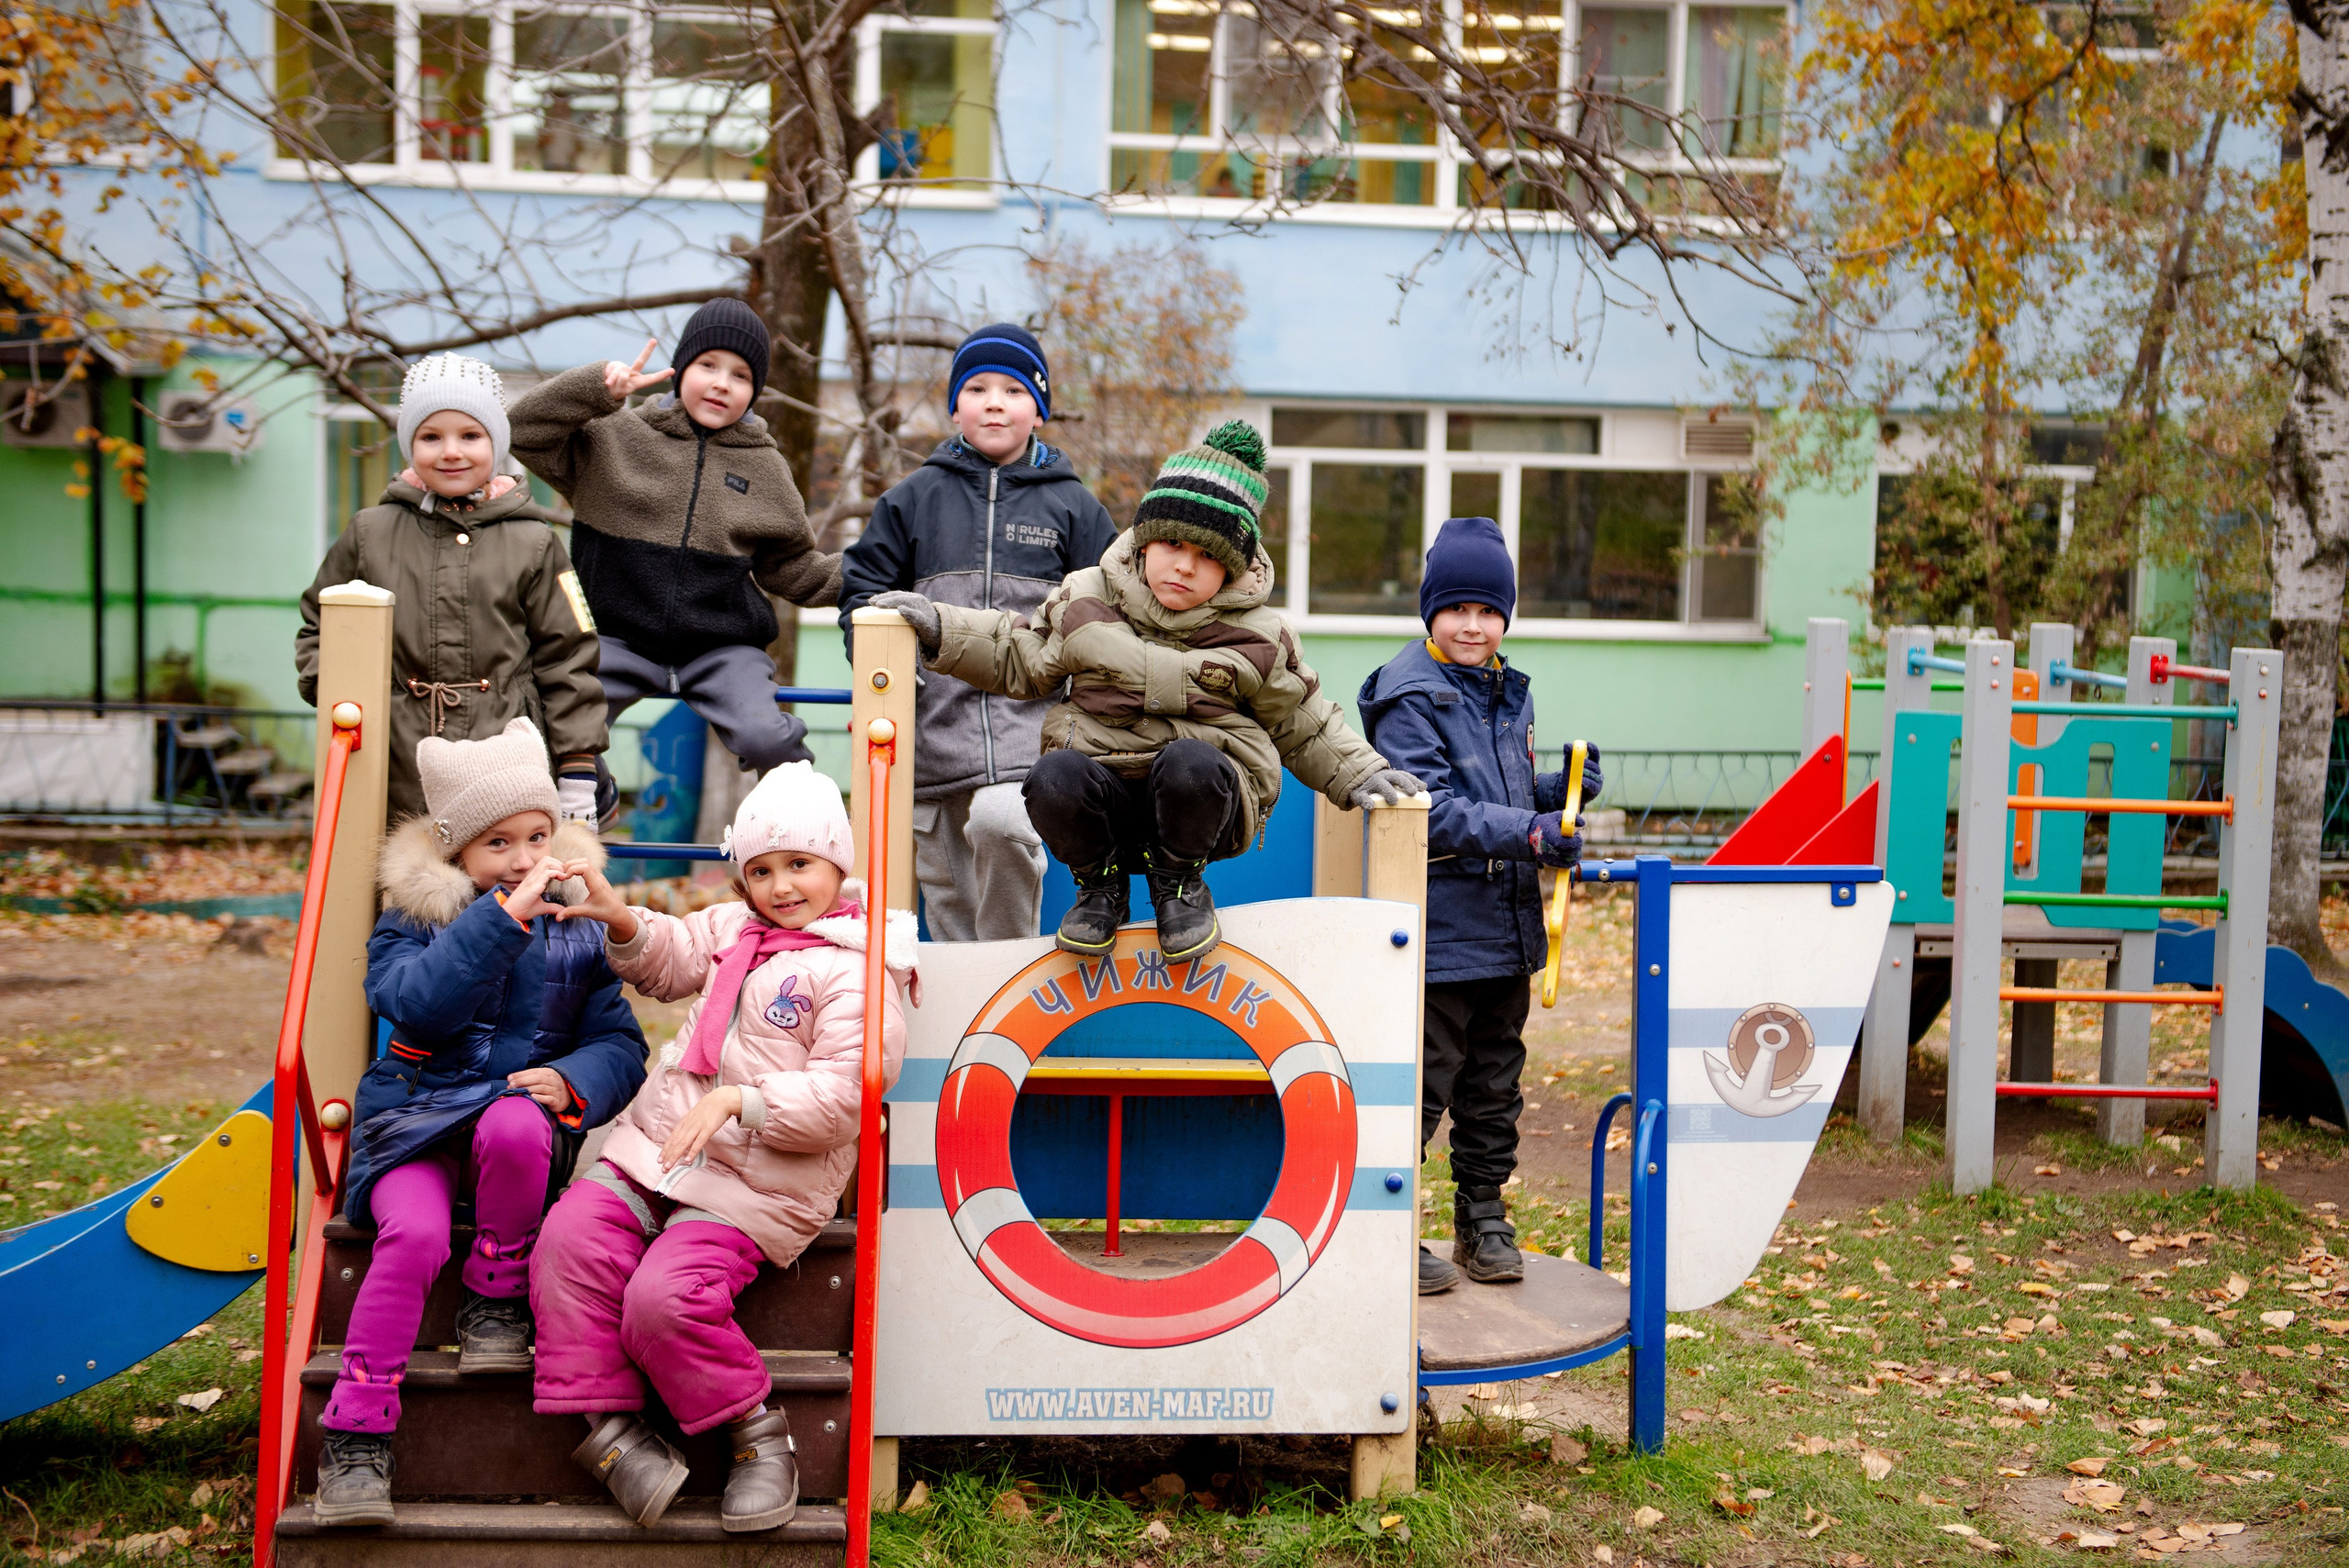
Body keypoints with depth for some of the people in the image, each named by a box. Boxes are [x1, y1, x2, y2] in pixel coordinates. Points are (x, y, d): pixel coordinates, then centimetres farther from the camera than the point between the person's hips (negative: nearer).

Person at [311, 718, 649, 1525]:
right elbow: (422, 1004, -20)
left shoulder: (577, 930, 6)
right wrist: (505, 913, -27)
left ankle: (497, 1303, -11)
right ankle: (356, 1436, -17)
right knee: (414, 1233, -30)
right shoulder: (409, 921, 2)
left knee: (515, 1124, -36)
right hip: (415, 1119, 0)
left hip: (522, 1113, 1)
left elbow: (621, 1043, 4)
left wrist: (573, 1080, -19)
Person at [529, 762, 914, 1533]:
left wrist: (741, 1099, -25)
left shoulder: (857, 969, -10)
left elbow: (845, 1094, -17)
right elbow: (672, 961, 29)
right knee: (570, 1239, -16)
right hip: (657, 1144, 7)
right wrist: (624, 925, 7)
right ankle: (606, 1420, -5)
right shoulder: (734, 927, 15)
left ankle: (755, 1428, -1)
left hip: (760, 1182, -7)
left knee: (664, 1297, -25)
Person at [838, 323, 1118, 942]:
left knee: (999, 820, -29)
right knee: (946, 894, 5)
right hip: (933, 719, 2)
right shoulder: (913, 497, 13)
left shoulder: (1070, 504, 10)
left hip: (1031, 716, -2)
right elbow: (863, 589, 15)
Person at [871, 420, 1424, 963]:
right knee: (1053, 776, -33)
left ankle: (1180, 881, -4)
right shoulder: (1086, 601, 5)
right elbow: (1022, 662, 18)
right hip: (1104, 791, 1)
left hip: (1206, 795, -1)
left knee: (1188, 761, -37)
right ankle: (1101, 883, 0)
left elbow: (1302, 725, 14)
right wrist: (942, 627, 10)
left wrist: (1360, 774, 5)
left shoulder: (1255, 636, 2)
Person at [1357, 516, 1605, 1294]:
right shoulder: (1410, 696, -12)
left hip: (1507, 925, 8)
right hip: (1439, 929, -8)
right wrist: (1529, 833, -26)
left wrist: (1562, 792, 3)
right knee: (1421, 1084, -2)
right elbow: (1431, 811, -20)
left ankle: (1484, 1221, 30)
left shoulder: (1507, 692, 13)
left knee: (1494, 1083, 17)